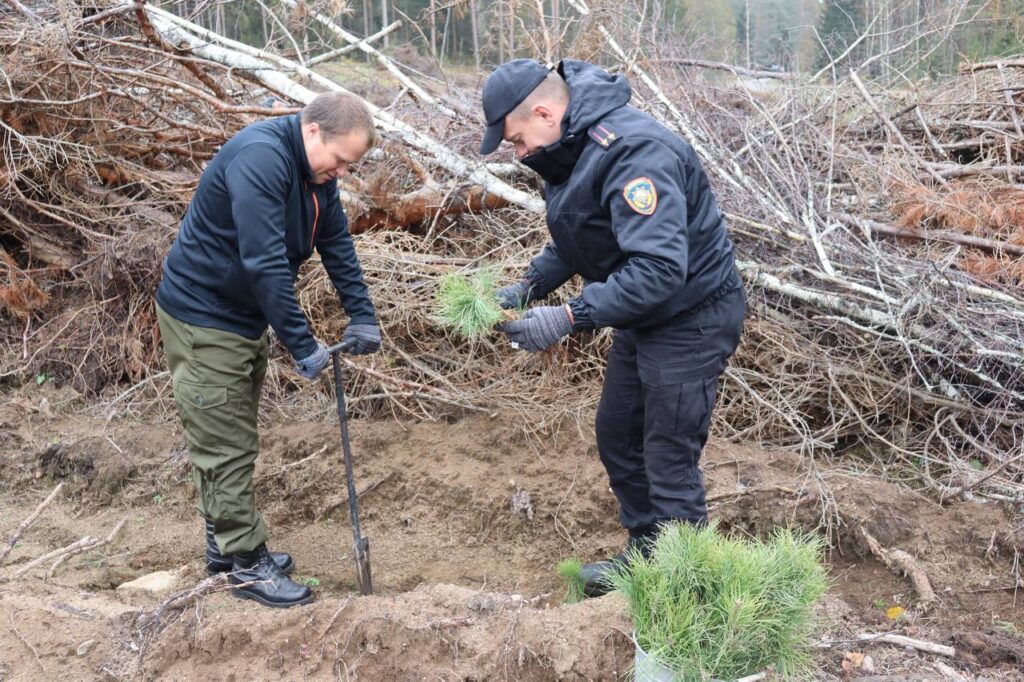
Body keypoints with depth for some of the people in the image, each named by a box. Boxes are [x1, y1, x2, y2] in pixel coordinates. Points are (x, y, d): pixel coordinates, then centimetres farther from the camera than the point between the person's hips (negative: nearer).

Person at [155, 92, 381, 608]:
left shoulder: (316, 171, 0)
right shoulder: (260, 158, -29)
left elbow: (337, 245, 6)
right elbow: (265, 263, -33)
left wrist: (362, 316, -1)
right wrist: (302, 346, -29)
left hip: (245, 315, 10)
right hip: (203, 318, -9)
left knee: (235, 438, 18)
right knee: (224, 446, 0)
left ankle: (225, 545, 31)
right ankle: (247, 564, 9)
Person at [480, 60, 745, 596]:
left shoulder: (634, 153, -30)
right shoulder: (570, 150, 1)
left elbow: (659, 269, -38)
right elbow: (575, 241, 14)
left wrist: (567, 318, -37)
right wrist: (527, 287, -2)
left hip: (691, 320, -10)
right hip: (641, 317, 10)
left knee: (669, 462, -3)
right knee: (616, 435, 18)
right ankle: (644, 553, 36)